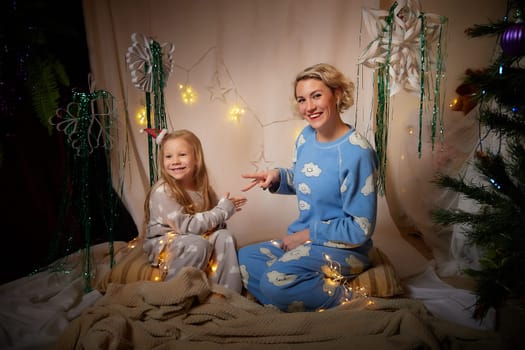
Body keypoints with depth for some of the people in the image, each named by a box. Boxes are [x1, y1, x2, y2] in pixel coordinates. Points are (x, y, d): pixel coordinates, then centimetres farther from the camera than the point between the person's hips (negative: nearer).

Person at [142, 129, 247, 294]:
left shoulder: (203, 188, 0)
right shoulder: (162, 191, -19)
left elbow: (216, 223, 6)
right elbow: (184, 226, -24)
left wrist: (227, 207, -16)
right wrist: (222, 211, -20)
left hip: (197, 240, 6)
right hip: (163, 246, -5)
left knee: (225, 237, -18)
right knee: (198, 244, -32)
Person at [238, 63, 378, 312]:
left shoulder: (357, 152, -21)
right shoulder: (306, 136, 1)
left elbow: (360, 229, -18)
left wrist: (309, 233, -14)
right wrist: (277, 177, -3)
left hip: (343, 248, -7)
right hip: (303, 238, 8)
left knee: (276, 280, -28)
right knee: (244, 258, -5)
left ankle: (344, 300, -8)